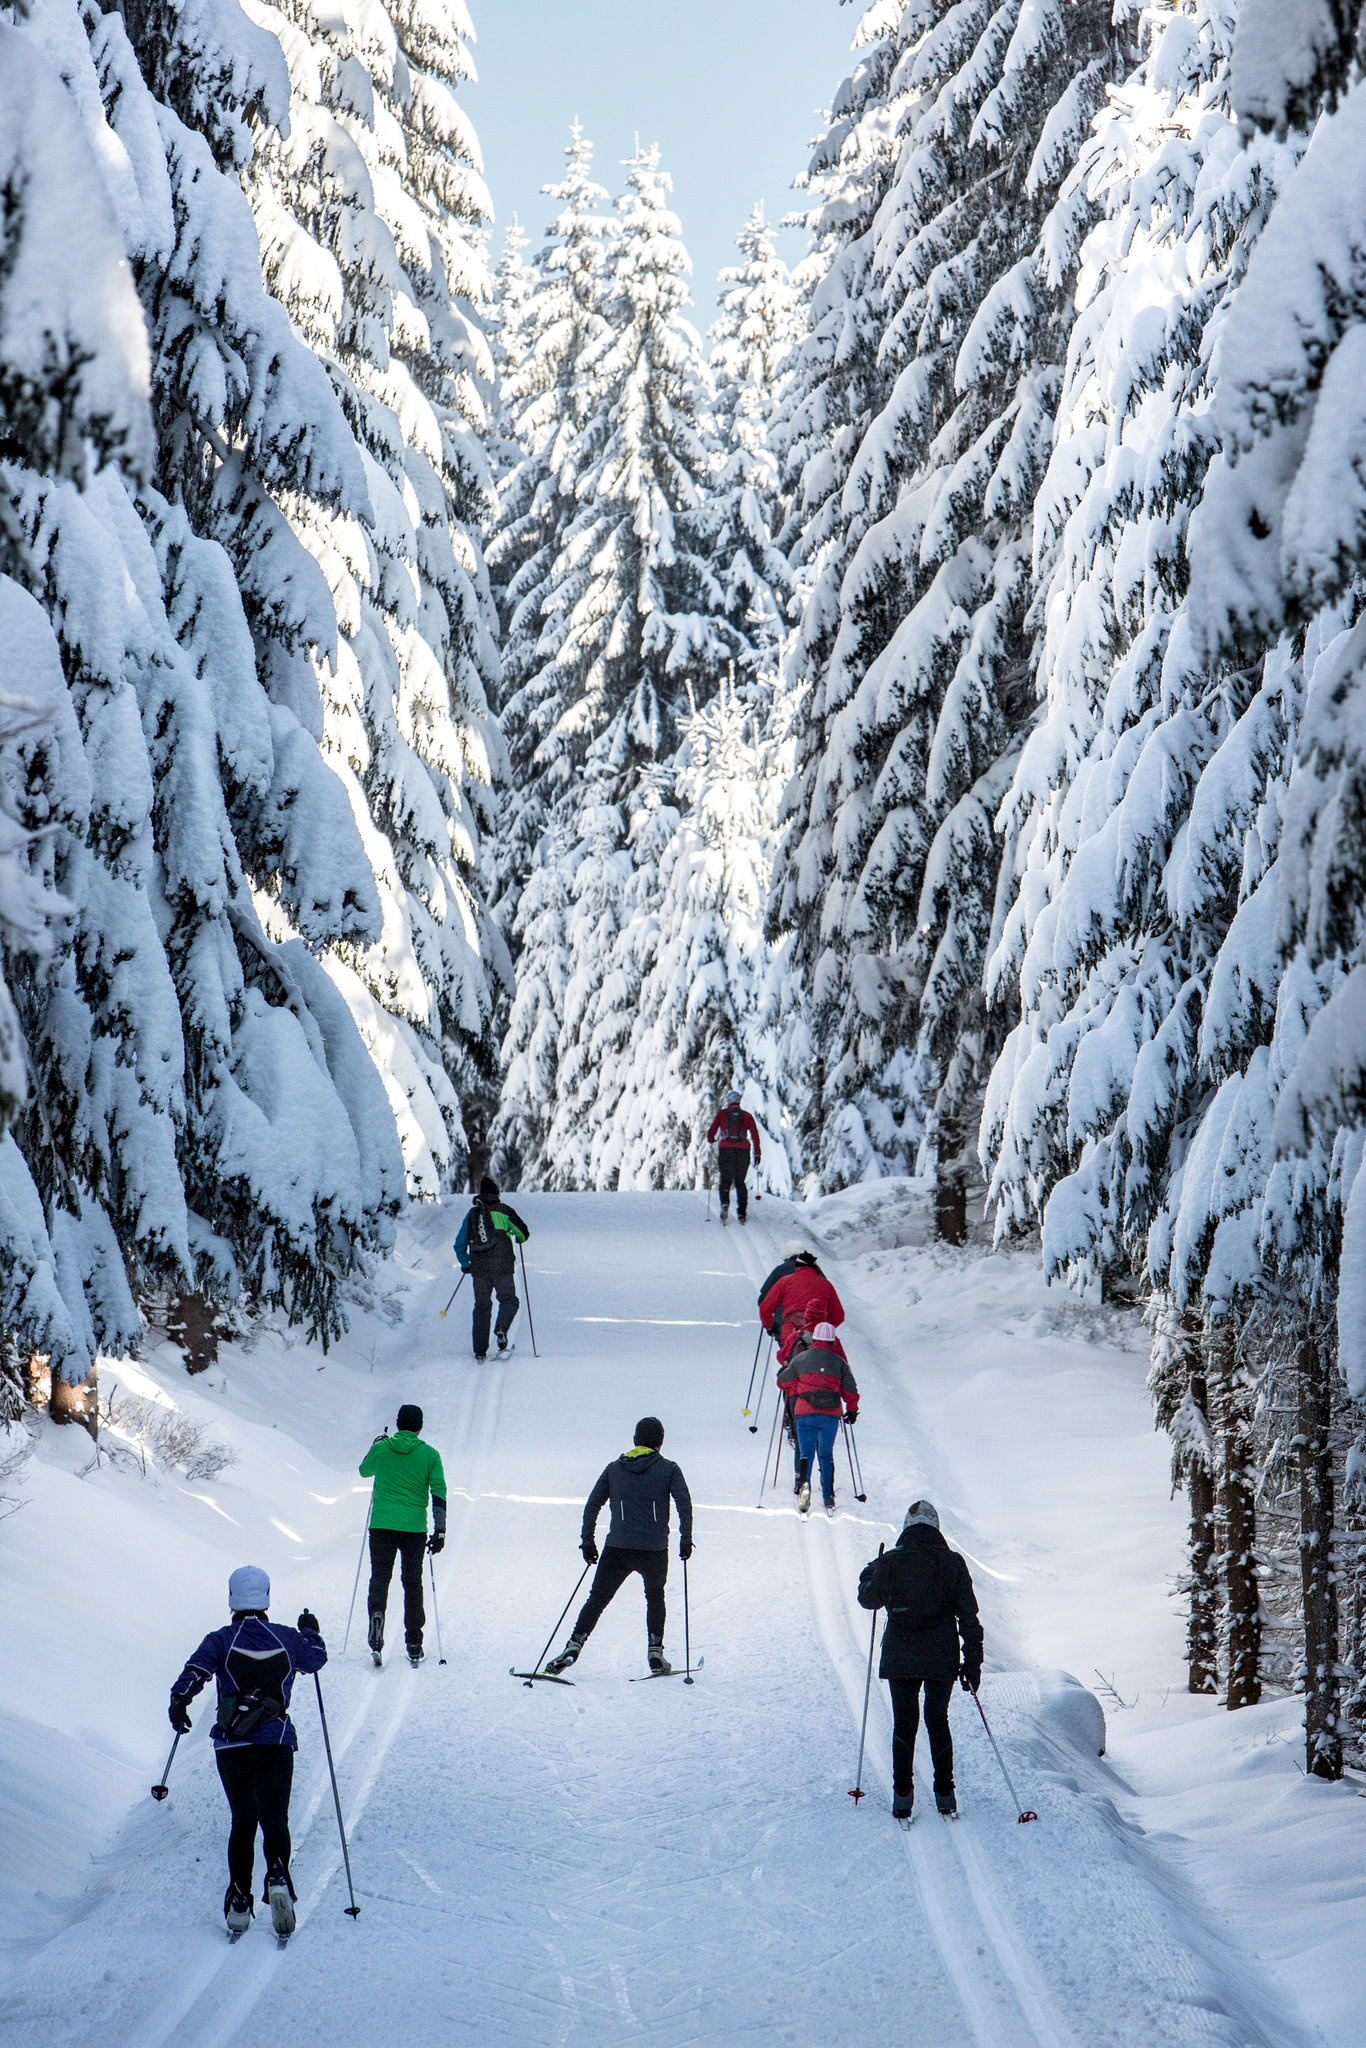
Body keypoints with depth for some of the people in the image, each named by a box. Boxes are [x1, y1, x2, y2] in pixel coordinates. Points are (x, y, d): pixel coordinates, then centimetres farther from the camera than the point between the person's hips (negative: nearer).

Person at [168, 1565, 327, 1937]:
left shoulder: (221, 1641, 1)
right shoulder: (287, 1638, 6)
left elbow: (196, 1671, -16)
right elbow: (317, 1657, 25)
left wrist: (179, 1701, -18)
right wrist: (311, 1631, 42)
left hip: (231, 1744, 0)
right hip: (276, 1742, 0)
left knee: (242, 1820, 14)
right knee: (275, 1818, 1)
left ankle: (239, 1902, 6)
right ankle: (278, 1877, -29)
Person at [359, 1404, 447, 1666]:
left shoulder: (380, 1449, 2)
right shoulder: (430, 1455, 0)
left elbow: (364, 1470, 22)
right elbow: (439, 1493, -4)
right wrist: (440, 1530, -2)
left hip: (382, 1525, 0)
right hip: (415, 1527, 0)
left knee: (379, 1578, 5)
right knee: (413, 1584, 11)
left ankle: (376, 1614, -27)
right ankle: (414, 1648, 11)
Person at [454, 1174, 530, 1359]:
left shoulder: (471, 1214, 10)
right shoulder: (503, 1211, 0)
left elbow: (459, 1245, 13)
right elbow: (523, 1232, 5)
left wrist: (465, 1264, 28)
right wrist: (519, 1239, 29)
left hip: (479, 1268, 3)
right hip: (502, 1266, -3)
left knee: (482, 1306, 12)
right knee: (509, 1300, 11)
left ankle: (480, 1351, 8)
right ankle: (502, 1327, -20)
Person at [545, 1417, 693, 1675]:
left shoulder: (614, 1468, 10)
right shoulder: (668, 1469, 3)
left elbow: (592, 1504, 9)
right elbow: (684, 1503, -6)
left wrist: (587, 1541, 13)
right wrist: (686, 1539, 2)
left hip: (617, 1548, 1)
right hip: (654, 1549, -1)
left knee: (597, 1599, 10)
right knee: (655, 1597, 24)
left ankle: (573, 1647, -5)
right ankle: (655, 1652, 17)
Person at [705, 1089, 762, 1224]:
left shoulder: (722, 1113, 7)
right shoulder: (747, 1115, 10)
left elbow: (712, 1131, 8)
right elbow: (754, 1133, 2)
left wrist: (711, 1140, 31)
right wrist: (757, 1153, 4)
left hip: (726, 1149, -1)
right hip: (743, 1151, 1)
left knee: (725, 1180, 7)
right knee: (740, 1182, 12)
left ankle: (725, 1203, -22)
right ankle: (742, 1213, 1)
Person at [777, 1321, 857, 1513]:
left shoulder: (800, 1358, 5)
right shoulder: (839, 1362, 8)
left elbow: (783, 1381, 16)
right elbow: (850, 1390, 12)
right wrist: (852, 1410, 27)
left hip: (805, 1413, -1)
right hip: (831, 1415, 1)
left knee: (806, 1452, 2)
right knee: (826, 1454, 11)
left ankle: (803, 1482, -27)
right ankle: (828, 1498, 8)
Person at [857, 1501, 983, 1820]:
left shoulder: (890, 1563, -6)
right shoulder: (953, 1563, -4)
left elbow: (868, 1598, 9)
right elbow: (968, 1614, -3)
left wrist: (868, 1575, 30)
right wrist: (972, 1660, 2)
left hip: (900, 1659, -1)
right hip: (942, 1659, 1)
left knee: (904, 1723, 11)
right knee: (938, 1721, 16)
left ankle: (903, 1794, 2)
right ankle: (945, 1795, 13)